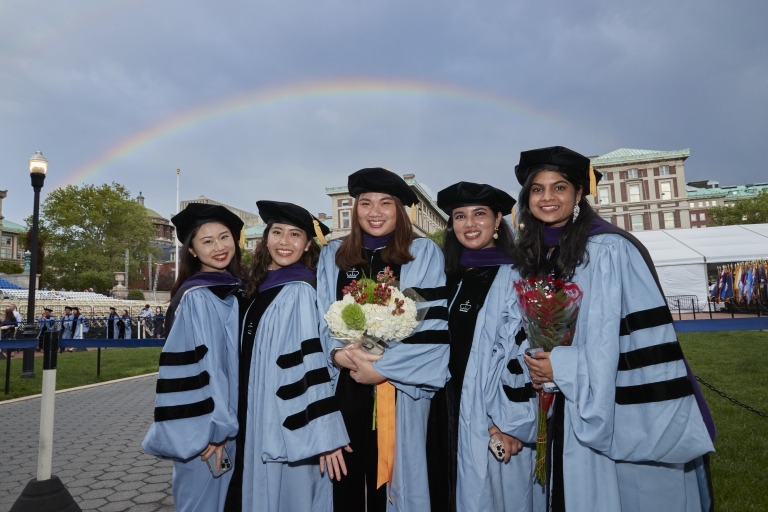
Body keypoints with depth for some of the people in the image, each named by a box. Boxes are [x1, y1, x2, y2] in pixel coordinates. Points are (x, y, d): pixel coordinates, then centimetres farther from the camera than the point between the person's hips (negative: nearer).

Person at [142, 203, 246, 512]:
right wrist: (213, 426, -19)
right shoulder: (196, 297, -16)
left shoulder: (238, 291, 7)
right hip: (206, 421, -7)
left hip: (234, 419, 8)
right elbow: (199, 364, -20)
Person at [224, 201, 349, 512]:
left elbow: (311, 361, -22)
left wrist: (324, 434, -24)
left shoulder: (299, 291, -16)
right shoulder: (261, 288, 7)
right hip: (257, 421, 8)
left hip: (287, 424, -8)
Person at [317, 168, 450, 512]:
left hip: (398, 390, -2)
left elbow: (434, 326, -8)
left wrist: (381, 368, -13)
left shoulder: (424, 253, 0)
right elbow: (320, 319, 8)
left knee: (392, 478, 9)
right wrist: (337, 352, -12)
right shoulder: (333, 255, 10)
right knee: (345, 482, 10)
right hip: (344, 387, 3)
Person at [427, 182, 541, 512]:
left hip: (492, 419, -6)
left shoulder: (516, 276, -10)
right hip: (449, 412, 6)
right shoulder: (451, 279, 9)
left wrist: (511, 420, -17)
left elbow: (521, 351, -15)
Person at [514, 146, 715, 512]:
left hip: (626, 407, -6)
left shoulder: (607, 249, -16)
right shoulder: (536, 258, 5)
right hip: (576, 406, 6)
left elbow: (614, 332, -19)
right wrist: (539, 364, 0)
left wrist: (562, 367, -16)